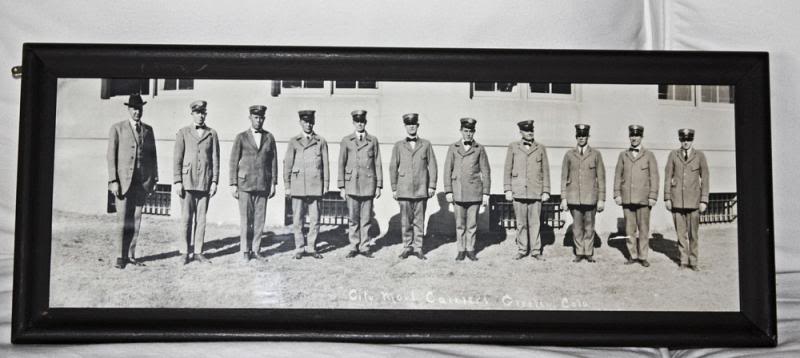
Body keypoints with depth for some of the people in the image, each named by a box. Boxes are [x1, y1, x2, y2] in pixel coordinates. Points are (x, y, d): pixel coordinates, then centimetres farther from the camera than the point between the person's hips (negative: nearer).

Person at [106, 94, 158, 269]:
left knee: (136, 219, 4)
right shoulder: (117, 128, 1)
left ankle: (130, 255, 11)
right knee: (122, 219, -5)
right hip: (123, 180, -3)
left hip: (142, 181, 4)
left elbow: (152, 155, 14)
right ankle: (120, 257, 3)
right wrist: (113, 181, -10)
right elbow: (111, 156, -2)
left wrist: (154, 179, 8)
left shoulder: (148, 130, 12)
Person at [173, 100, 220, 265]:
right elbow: (177, 158, 2)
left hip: (205, 182, 1)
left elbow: (215, 159, 7)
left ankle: (198, 252, 10)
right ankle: (187, 252, 9)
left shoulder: (212, 134, 8)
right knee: (186, 218, -1)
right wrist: (177, 181, -5)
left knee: (201, 219, 3)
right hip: (187, 181, -1)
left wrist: (214, 181, 1)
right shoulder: (183, 133, 5)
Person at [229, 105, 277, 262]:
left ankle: (255, 250, 10)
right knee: (246, 219, -2)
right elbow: (234, 162, 1)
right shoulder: (241, 137, 1)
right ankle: (245, 251, 6)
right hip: (245, 183, -2)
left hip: (263, 184, 2)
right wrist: (233, 184, -4)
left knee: (260, 218, 2)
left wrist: (273, 184, 6)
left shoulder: (269, 137, 8)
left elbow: (273, 161, 10)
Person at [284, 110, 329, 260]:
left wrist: (326, 185, 5)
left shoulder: (321, 141, 9)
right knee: (298, 219, 1)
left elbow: (325, 164, 9)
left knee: (315, 219, 0)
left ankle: (311, 247, 11)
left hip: (315, 186, 0)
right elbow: (287, 164, 7)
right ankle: (299, 248, 10)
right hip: (298, 185, 0)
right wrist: (287, 186, 3)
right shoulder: (293, 142, 7)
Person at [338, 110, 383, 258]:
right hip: (352, 184, 0)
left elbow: (377, 164, 8)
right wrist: (341, 187, 2)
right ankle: (354, 247, 11)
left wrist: (379, 186, 3)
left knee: (366, 218, 2)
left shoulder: (373, 140, 8)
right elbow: (341, 164, 7)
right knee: (353, 219, 2)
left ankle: (364, 247, 9)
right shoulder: (346, 140, 7)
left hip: (368, 185, 0)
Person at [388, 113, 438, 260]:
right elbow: (393, 167, 8)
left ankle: (418, 248, 9)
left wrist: (432, 186, 0)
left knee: (419, 220, 2)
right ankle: (407, 247, 11)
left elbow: (432, 166, 7)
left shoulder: (426, 145, 8)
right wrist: (394, 188, 4)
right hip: (404, 190, 0)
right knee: (405, 220, 1)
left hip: (421, 189, 0)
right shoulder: (398, 146, 8)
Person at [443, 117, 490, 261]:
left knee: (472, 224, 2)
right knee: (460, 224, 3)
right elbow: (448, 170, 6)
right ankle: (461, 251, 12)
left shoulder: (479, 149, 6)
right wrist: (448, 191, -2)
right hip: (458, 192, 0)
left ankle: (470, 250, 12)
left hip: (475, 192, 0)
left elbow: (486, 172, 6)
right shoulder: (453, 148, 7)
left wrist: (486, 193, 1)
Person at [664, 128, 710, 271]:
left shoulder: (700, 156, 3)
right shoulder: (673, 155, 6)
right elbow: (668, 176, 8)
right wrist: (667, 198, 3)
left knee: (693, 233, 0)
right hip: (677, 199, 1)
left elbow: (704, 179, 4)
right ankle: (684, 260, 15)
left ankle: (693, 261, 12)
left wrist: (704, 200, 0)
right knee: (681, 232, 4)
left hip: (693, 200, -1)